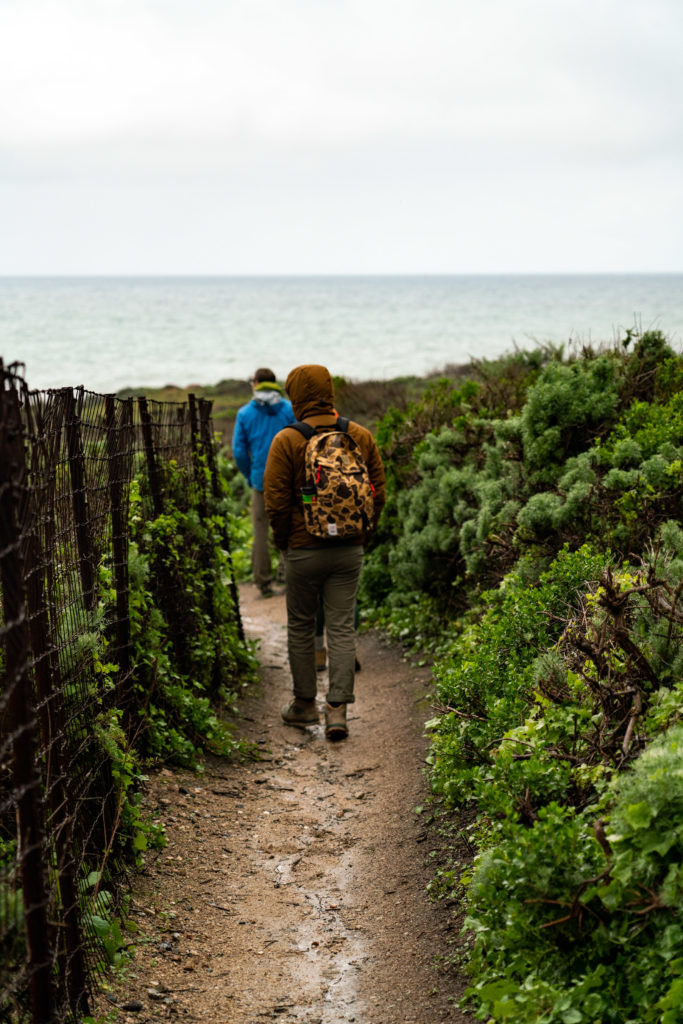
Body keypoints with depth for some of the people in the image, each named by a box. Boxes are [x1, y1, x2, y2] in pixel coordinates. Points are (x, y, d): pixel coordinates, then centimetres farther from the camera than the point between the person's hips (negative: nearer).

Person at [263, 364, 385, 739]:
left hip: (304, 549, -3)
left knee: (300, 625, 12)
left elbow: (276, 500, -8)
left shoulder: (287, 441, -10)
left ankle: (304, 703, 22)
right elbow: (378, 492, 6)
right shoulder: (361, 437, 2)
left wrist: (283, 540, 7)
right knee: (341, 627, 5)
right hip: (350, 550, 3)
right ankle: (337, 709, -1)